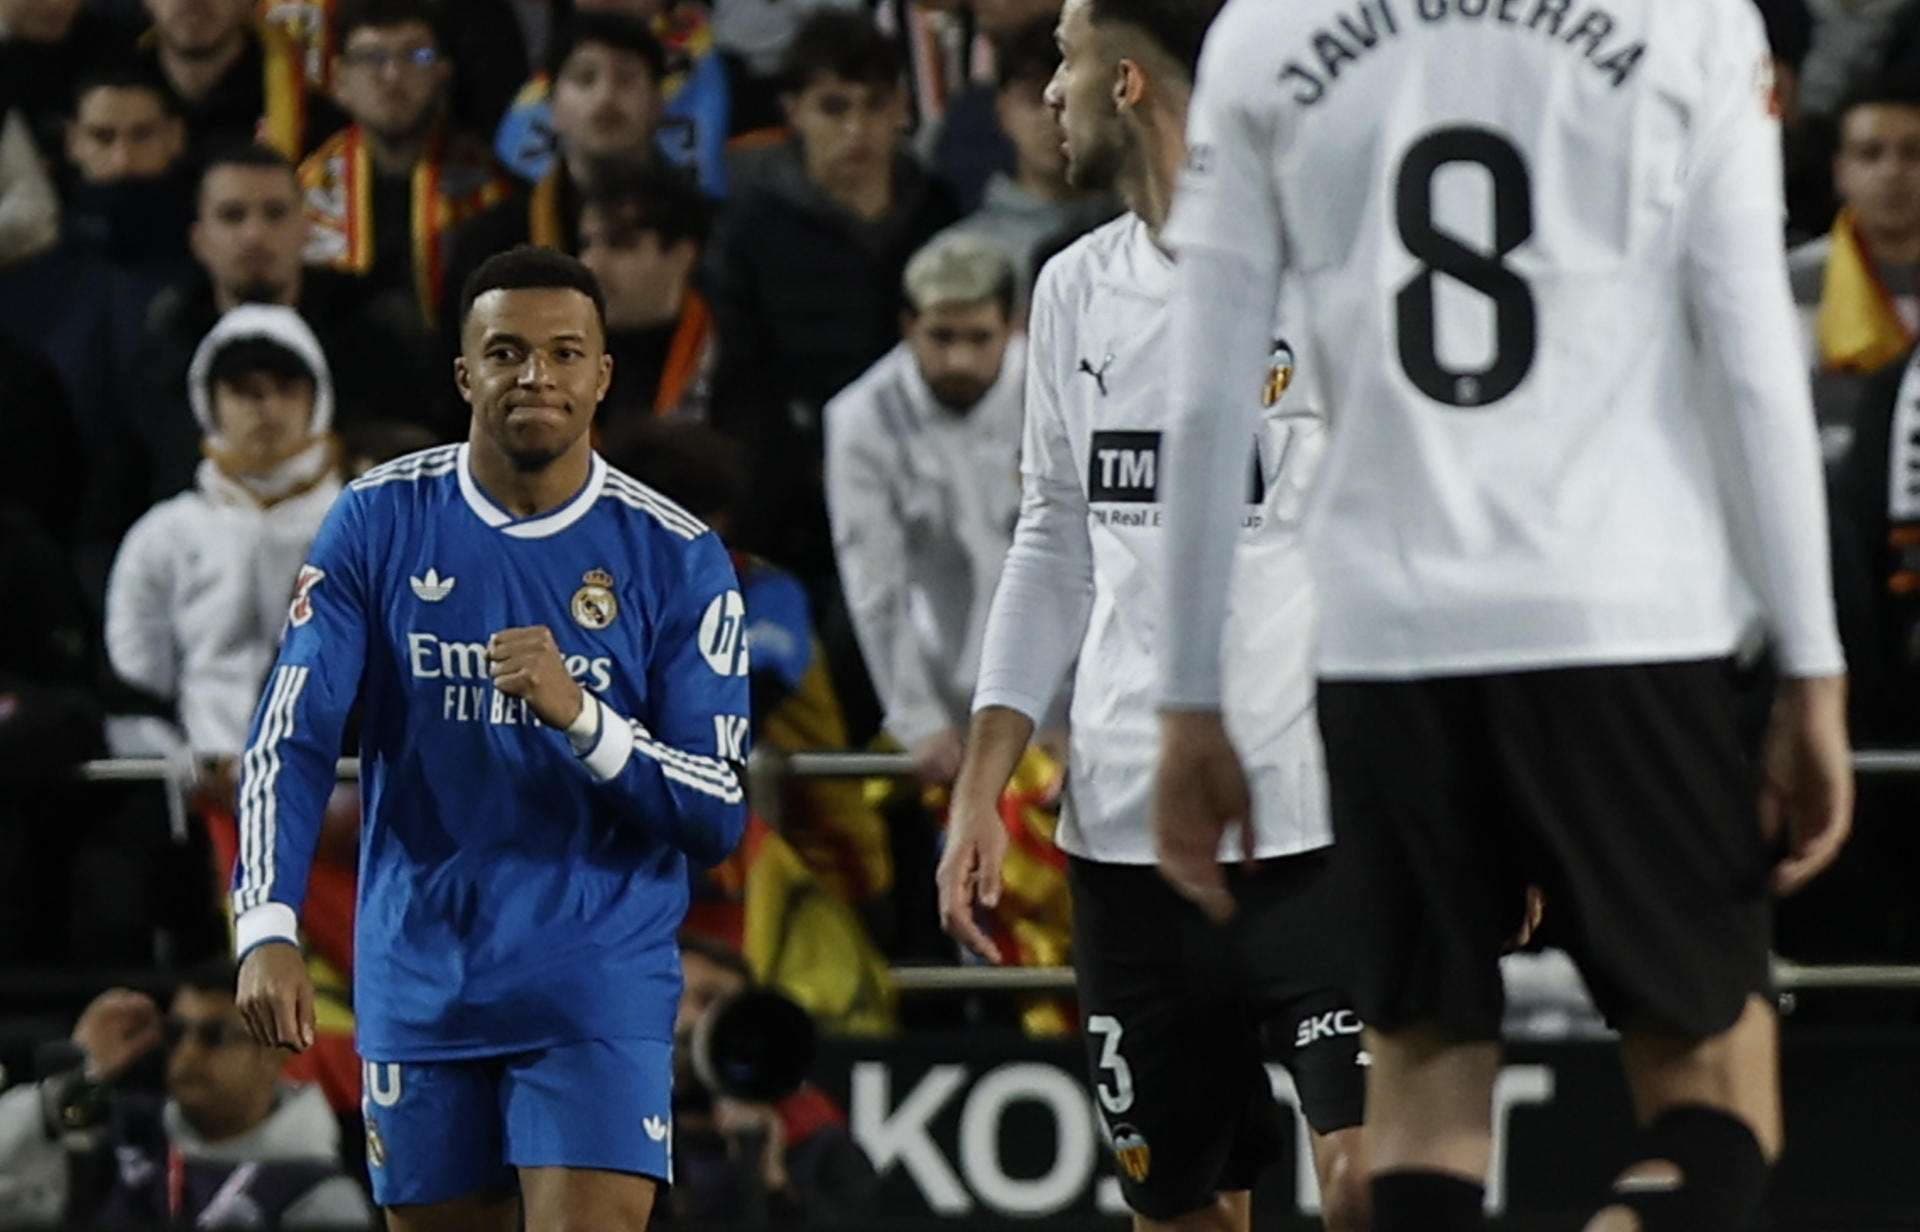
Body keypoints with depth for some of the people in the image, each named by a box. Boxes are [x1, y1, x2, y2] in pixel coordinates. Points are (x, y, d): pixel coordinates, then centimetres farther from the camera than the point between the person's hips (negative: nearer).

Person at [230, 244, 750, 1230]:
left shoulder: (675, 557, -3)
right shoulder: (381, 521, 0)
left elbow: (718, 816, -5)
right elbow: (290, 740, -5)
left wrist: (580, 716, -22)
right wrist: (266, 928, -20)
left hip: (599, 991, -2)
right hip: (420, 988, 2)